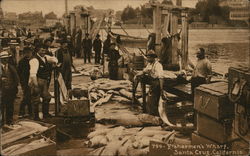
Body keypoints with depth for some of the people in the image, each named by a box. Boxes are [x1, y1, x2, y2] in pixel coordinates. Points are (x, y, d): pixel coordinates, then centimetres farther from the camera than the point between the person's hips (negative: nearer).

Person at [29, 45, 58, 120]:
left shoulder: (45, 57, 9)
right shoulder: (35, 60, -19)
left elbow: (53, 59, 28)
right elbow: (33, 73, -26)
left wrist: (54, 61, 2)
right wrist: (35, 84, -31)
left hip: (44, 81, 9)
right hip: (37, 81, -9)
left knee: (47, 97, 15)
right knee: (36, 100, -2)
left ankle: (45, 113, 29)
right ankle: (36, 116, 8)